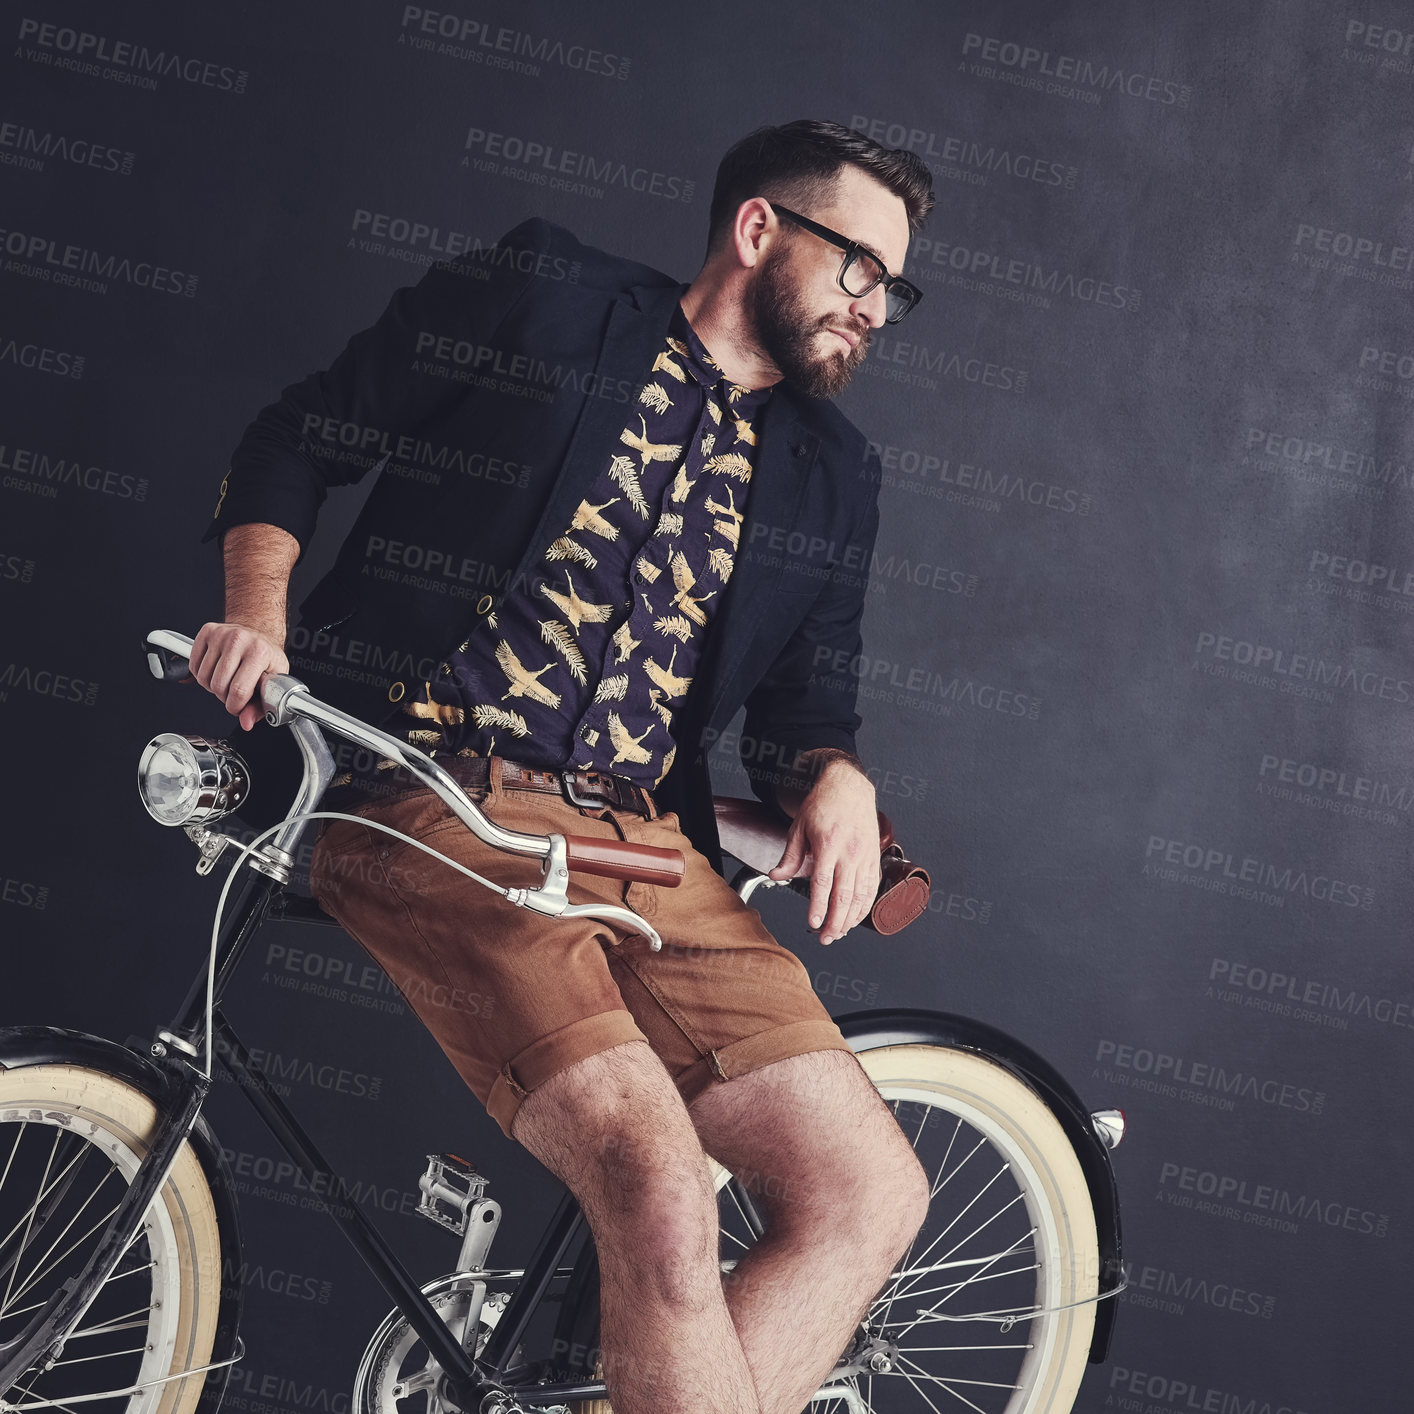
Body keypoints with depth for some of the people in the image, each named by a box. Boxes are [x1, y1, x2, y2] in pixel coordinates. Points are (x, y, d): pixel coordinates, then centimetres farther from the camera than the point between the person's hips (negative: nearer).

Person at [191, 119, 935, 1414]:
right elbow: (298, 439, 8)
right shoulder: (544, 296, 5)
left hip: (643, 845, 6)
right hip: (435, 808, -6)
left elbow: (805, 692, 20)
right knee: (660, 1185, -26)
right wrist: (258, 610, -9)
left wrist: (835, 773, -3)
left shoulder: (829, 472, 17)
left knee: (871, 1193, -8)